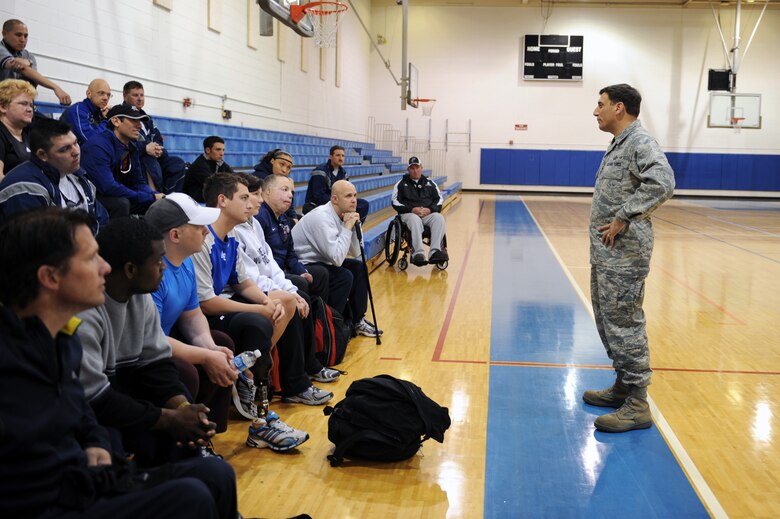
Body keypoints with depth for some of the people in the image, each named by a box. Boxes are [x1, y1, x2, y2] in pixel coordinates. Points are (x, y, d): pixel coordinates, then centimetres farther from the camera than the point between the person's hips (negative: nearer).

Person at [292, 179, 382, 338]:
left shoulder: (340, 216, 2)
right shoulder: (322, 217, -25)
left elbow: (356, 252, 8)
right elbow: (337, 258, -32)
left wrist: (353, 225, -6)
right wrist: (347, 227, -23)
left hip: (320, 261, 10)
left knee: (359, 267, 7)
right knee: (344, 276, -23)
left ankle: (358, 321, 14)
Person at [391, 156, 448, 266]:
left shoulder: (429, 183, 20)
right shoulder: (401, 184, 13)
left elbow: (439, 199, 15)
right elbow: (395, 202, 4)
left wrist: (430, 209, -7)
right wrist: (412, 209, -12)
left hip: (428, 213, 3)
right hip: (409, 213, -2)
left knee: (439, 218, -32)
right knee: (415, 220, -39)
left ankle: (435, 252, -44)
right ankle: (418, 254, -50)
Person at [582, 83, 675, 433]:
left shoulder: (640, 143, -14)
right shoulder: (619, 145, 17)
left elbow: (662, 183, -30)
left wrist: (623, 218, -26)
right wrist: (611, 220, 9)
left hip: (623, 255, -10)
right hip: (605, 253, 10)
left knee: (624, 325, -6)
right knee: (608, 321, 17)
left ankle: (637, 406, 2)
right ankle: (623, 386, 29)